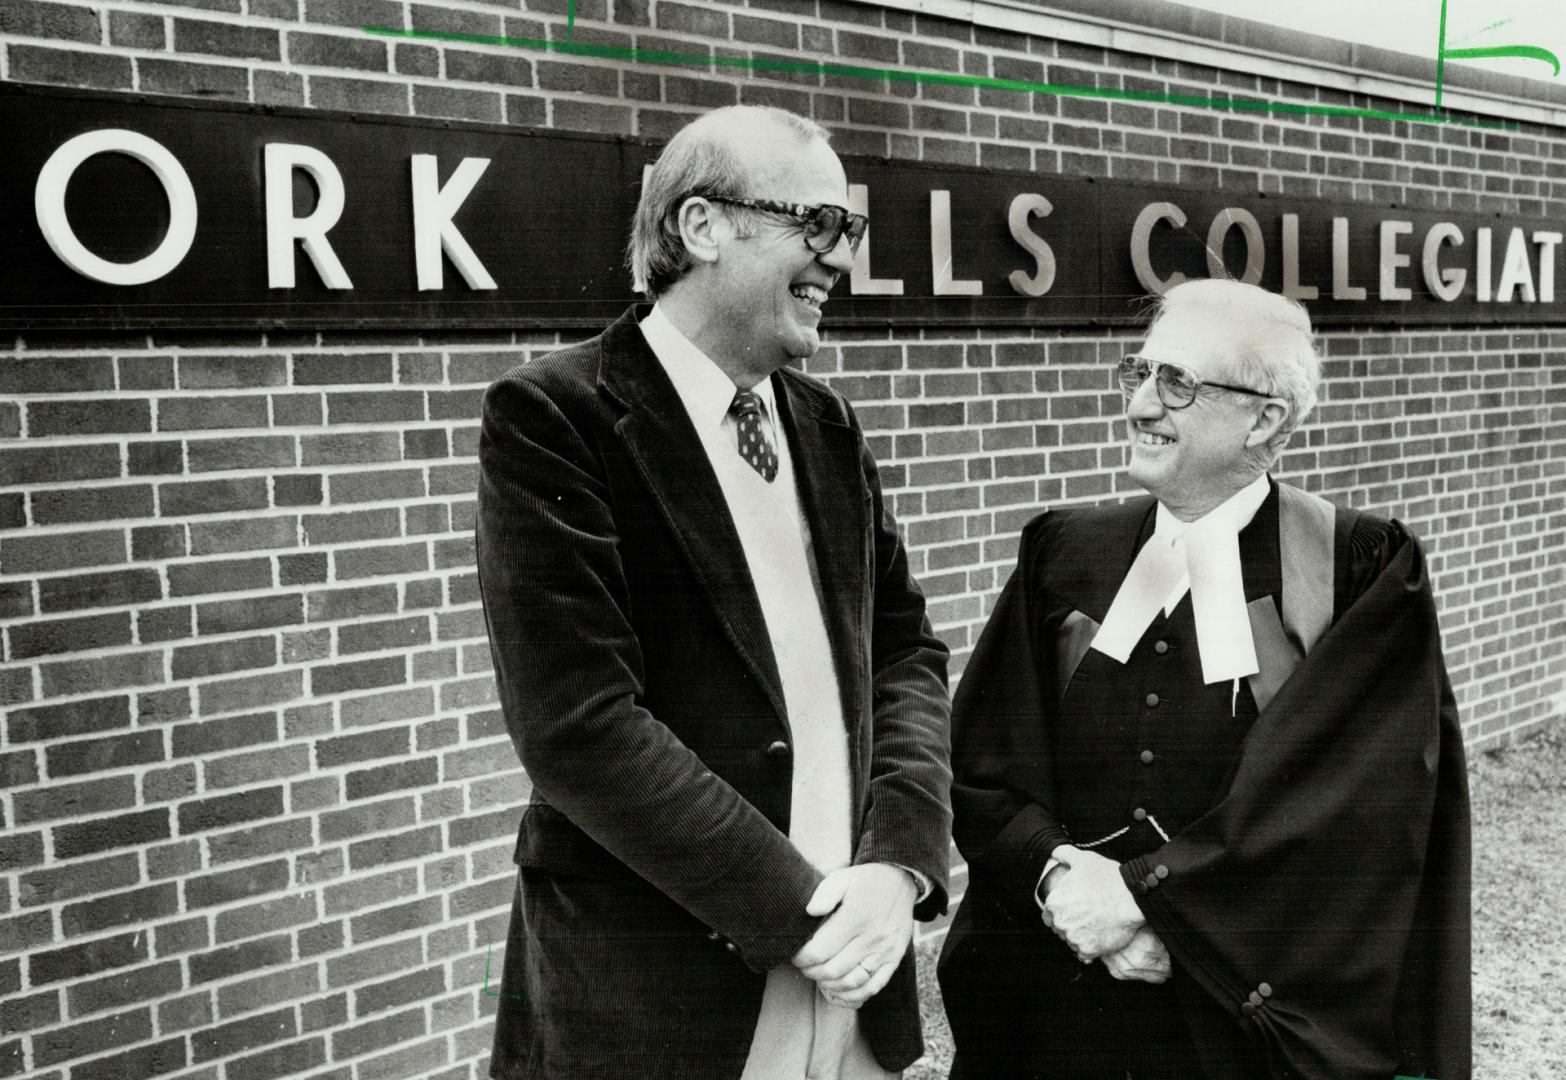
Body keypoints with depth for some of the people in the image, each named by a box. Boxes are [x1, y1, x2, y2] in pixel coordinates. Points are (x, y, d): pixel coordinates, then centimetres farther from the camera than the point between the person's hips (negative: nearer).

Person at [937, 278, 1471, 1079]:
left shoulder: (1359, 576, -9)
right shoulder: (1064, 556, 0)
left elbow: (1354, 808, -16)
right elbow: (981, 770, -1)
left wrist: (1145, 895, -18)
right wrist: (1060, 875, -18)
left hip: (1258, 1008, -2)